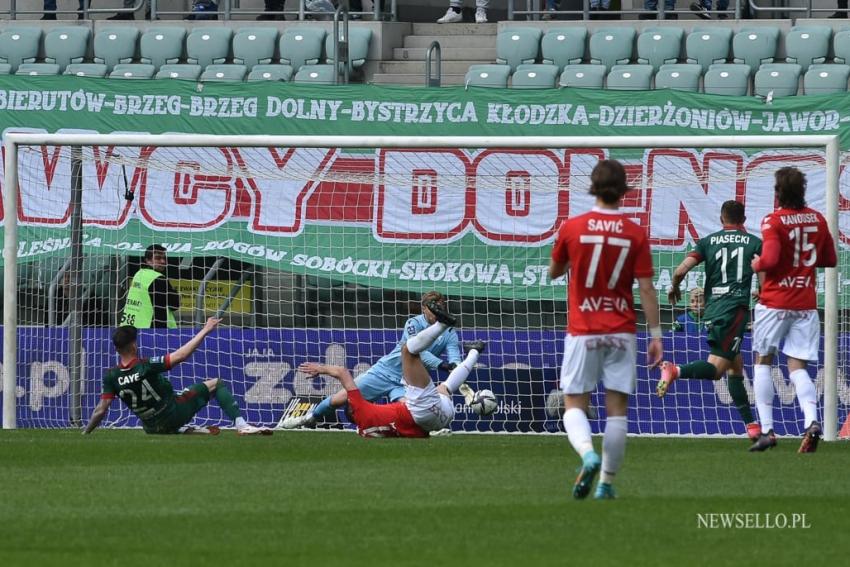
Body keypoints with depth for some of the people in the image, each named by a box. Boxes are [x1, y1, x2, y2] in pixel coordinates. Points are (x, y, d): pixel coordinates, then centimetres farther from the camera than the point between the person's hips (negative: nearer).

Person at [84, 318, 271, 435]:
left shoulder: (111, 377, -12)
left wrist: (85, 434, 4)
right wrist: (205, 331, -14)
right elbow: (181, 355, -22)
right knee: (215, 384, 3)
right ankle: (241, 424, -10)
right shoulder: (146, 367, -25)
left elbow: (100, 411, -9)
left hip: (152, 428, 5)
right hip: (174, 412, -5)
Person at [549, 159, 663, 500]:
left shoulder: (571, 229, -4)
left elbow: (553, 272, 11)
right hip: (622, 332, 1)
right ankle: (607, 482, 4)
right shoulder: (636, 234, -4)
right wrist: (656, 334, -1)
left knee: (574, 405, 4)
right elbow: (646, 289, -5)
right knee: (617, 409, 7)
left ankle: (588, 454, -24)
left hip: (582, 331, -1)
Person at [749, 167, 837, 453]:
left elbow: (770, 260, -23)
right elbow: (829, 259, 13)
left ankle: (767, 429, 4)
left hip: (774, 302, -4)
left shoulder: (773, 221, -12)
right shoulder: (817, 219, 5)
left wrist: (756, 265, -2)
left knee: (763, 362, 11)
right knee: (797, 366, 6)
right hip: (806, 304, 4)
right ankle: (811, 420, -19)